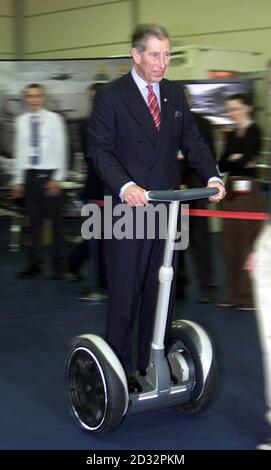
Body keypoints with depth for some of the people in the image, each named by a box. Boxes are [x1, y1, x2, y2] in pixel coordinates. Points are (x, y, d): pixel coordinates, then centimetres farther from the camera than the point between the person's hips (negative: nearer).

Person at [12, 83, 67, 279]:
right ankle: (34, 264, 17)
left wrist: (57, 178, -10)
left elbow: (61, 150, -5)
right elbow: (19, 152, 10)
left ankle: (58, 265, 11)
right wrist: (18, 180, 9)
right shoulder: (21, 121, 7)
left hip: (50, 175, -3)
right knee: (34, 222, 9)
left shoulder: (54, 119, -4)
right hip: (30, 175, 4)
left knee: (55, 222, 2)